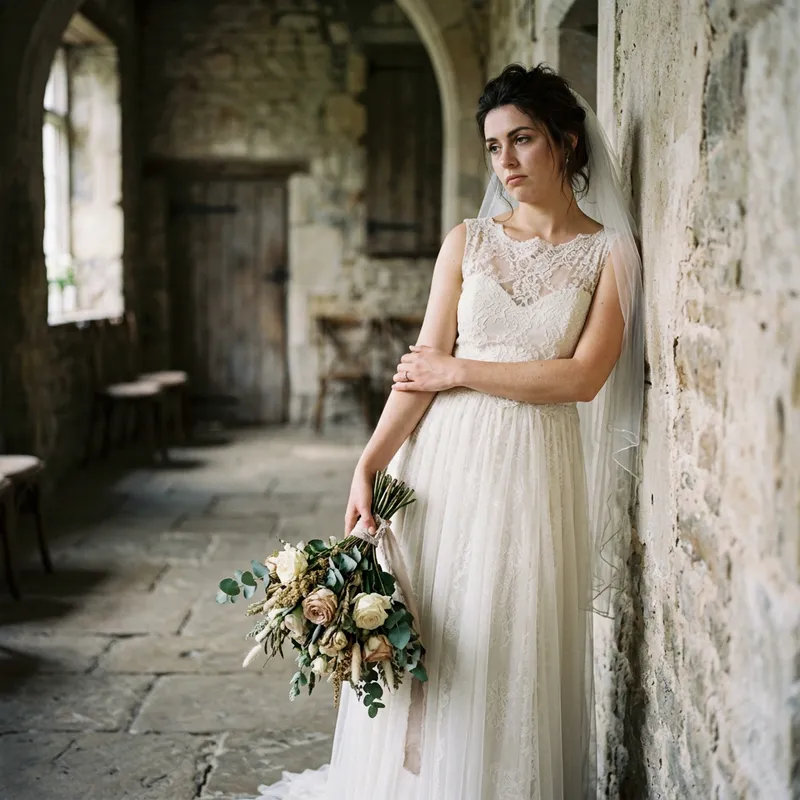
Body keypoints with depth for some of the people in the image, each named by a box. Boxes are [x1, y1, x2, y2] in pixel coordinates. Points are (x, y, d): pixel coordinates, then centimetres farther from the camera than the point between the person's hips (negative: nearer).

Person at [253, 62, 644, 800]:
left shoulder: (610, 252, 0)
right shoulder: (468, 241, 6)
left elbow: (582, 377, -10)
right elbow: (422, 366, 0)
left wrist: (459, 370, -8)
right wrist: (368, 464, -10)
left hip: (536, 469, -2)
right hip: (446, 461, 2)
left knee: (515, 653, 5)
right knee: (426, 646, 6)